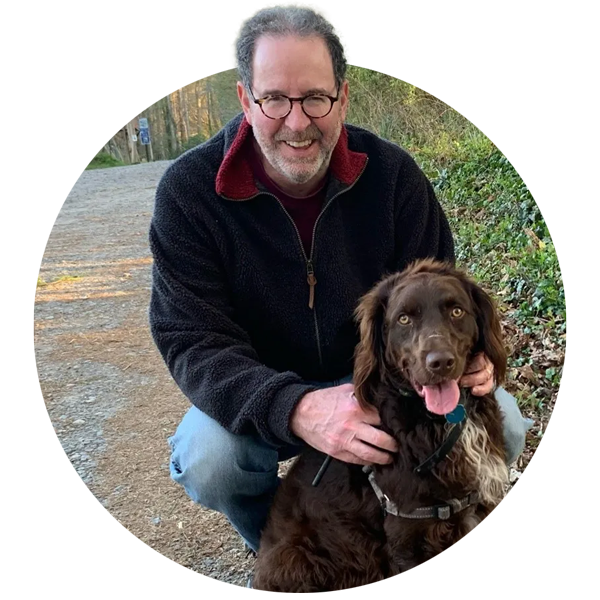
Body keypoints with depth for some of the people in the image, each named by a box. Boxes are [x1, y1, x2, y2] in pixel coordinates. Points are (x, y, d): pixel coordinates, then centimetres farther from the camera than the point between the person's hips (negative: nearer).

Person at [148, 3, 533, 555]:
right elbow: (193, 339, -22)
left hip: (380, 376, 2)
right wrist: (297, 409, -40)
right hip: (263, 399, -1)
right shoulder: (190, 190, -17)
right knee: (205, 458, -31)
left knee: (501, 425, -17)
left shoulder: (392, 172, -10)